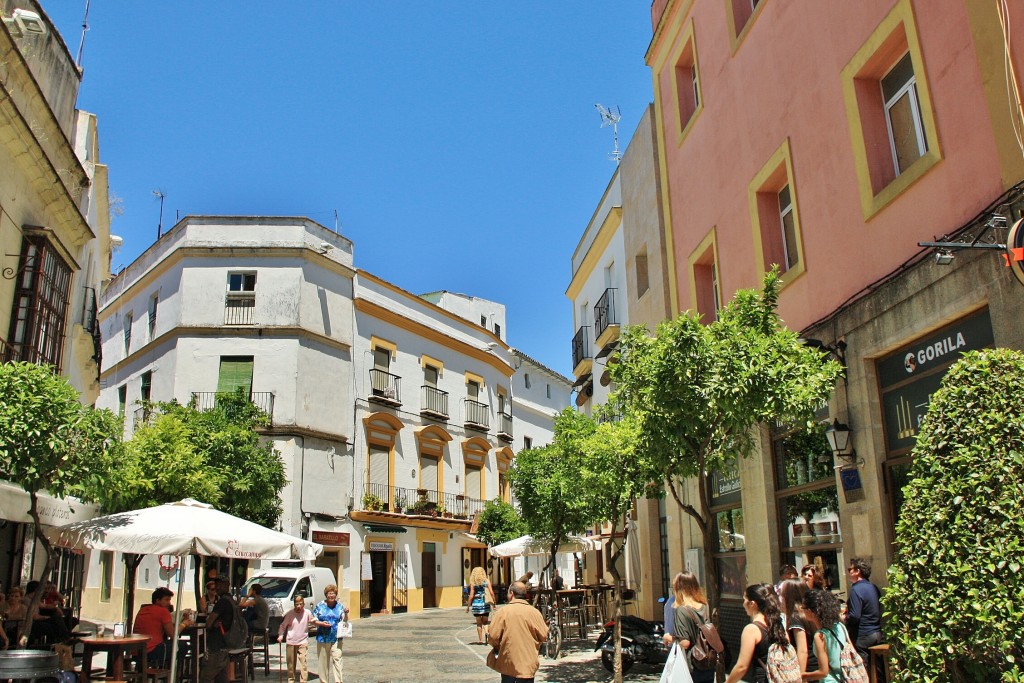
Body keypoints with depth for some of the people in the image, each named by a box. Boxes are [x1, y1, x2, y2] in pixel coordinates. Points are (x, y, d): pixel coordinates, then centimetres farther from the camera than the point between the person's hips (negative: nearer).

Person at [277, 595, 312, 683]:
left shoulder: (307, 613, -5)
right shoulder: (290, 613, -7)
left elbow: (313, 622, 7)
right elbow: (283, 625, 1)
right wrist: (280, 635, -12)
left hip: (303, 642, -1)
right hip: (290, 642, 1)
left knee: (303, 662, -11)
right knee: (291, 663, 12)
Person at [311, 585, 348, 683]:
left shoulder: (339, 606, 8)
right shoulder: (320, 606, 4)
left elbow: (344, 621, 8)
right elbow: (313, 620, 4)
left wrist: (346, 613, -12)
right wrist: (321, 623, -13)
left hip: (336, 638, 0)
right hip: (322, 637, 0)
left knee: (337, 658, -10)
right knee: (323, 660, 5)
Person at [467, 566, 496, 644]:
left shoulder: (473, 583, -2)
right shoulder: (486, 581, 2)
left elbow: (471, 596, -5)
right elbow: (491, 592, -4)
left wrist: (468, 606, 3)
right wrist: (493, 602, 5)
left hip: (476, 604, -1)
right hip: (485, 603, 1)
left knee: (479, 623, 10)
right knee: (485, 622, 12)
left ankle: (480, 640, 11)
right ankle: (486, 632, -17)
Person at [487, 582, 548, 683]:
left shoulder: (503, 611, -10)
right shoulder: (534, 612, -6)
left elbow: (493, 637, -11)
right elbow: (544, 636, -3)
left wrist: (497, 647, 10)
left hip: (508, 663, 0)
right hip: (527, 663, 1)